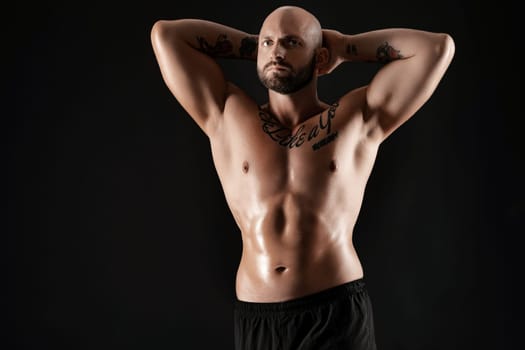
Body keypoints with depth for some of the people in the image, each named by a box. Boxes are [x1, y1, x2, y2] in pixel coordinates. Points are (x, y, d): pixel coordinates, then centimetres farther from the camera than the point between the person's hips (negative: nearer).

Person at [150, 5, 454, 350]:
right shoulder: (228, 116, 8)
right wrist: (253, 45, 15)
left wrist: (343, 45, 9)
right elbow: (166, 33, 9)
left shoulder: (359, 118, 4)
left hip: (338, 314, -2)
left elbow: (439, 47, 1)